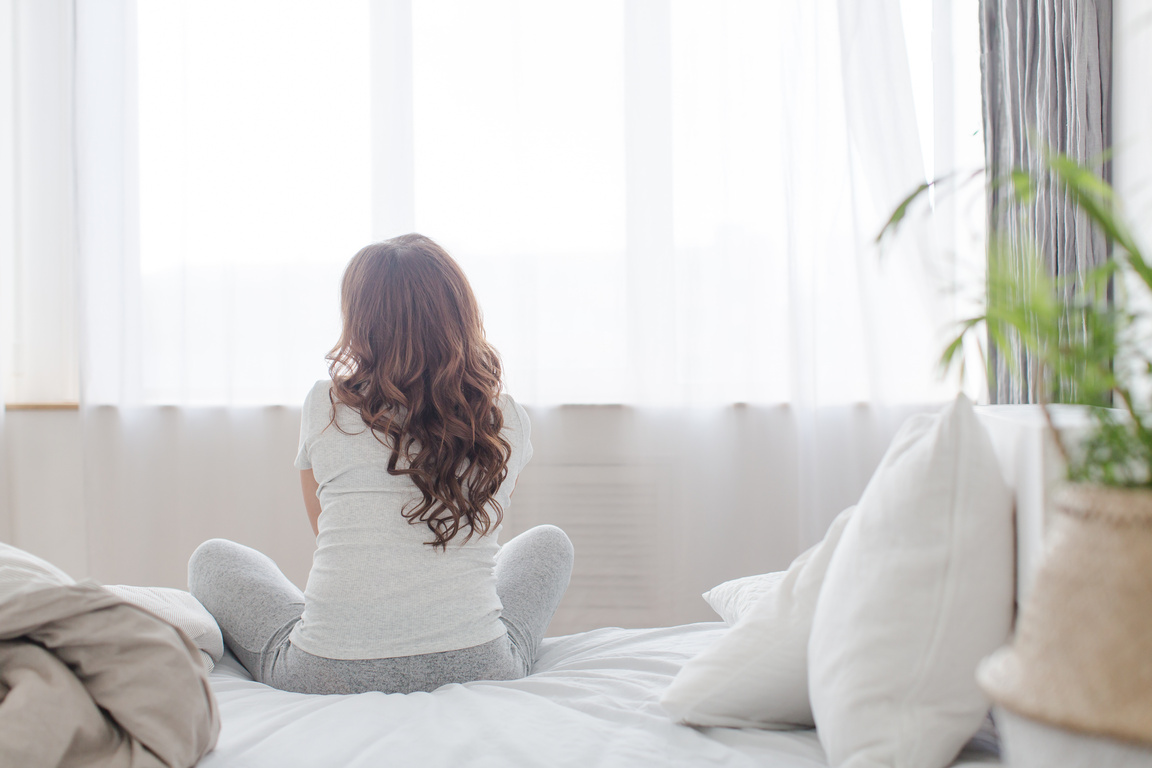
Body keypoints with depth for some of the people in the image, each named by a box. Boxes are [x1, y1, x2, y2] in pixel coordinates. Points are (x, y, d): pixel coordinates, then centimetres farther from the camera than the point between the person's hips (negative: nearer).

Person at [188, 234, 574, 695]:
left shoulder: (324, 406, -1)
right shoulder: (507, 421, 2)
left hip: (328, 676, 0)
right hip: (478, 672, 1)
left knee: (213, 559, 26)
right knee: (548, 544, 30)